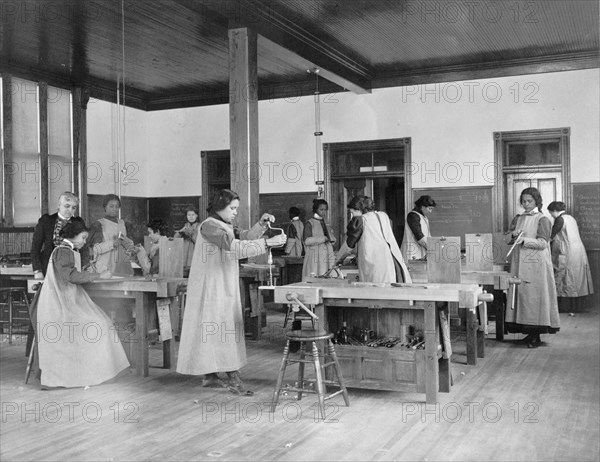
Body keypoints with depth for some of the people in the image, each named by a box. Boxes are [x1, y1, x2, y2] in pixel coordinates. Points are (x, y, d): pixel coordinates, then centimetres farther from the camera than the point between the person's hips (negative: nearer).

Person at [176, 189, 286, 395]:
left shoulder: (225, 226, 16)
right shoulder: (209, 226, -16)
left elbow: (245, 236, 11)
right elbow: (234, 246, -28)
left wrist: (261, 224, -5)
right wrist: (267, 242, -31)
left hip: (225, 287, 10)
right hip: (212, 286, -10)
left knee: (214, 330, 11)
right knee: (223, 329, -9)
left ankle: (210, 376, 17)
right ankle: (234, 379, -8)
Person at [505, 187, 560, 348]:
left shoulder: (543, 220, -2)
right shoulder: (518, 218, 15)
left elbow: (542, 242, -10)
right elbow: (508, 234, 15)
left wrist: (524, 240, -23)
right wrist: (513, 234, -8)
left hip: (536, 264, -5)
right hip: (519, 263, 5)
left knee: (535, 296, -6)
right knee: (521, 294, 3)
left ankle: (536, 336, -1)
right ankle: (529, 333, 12)